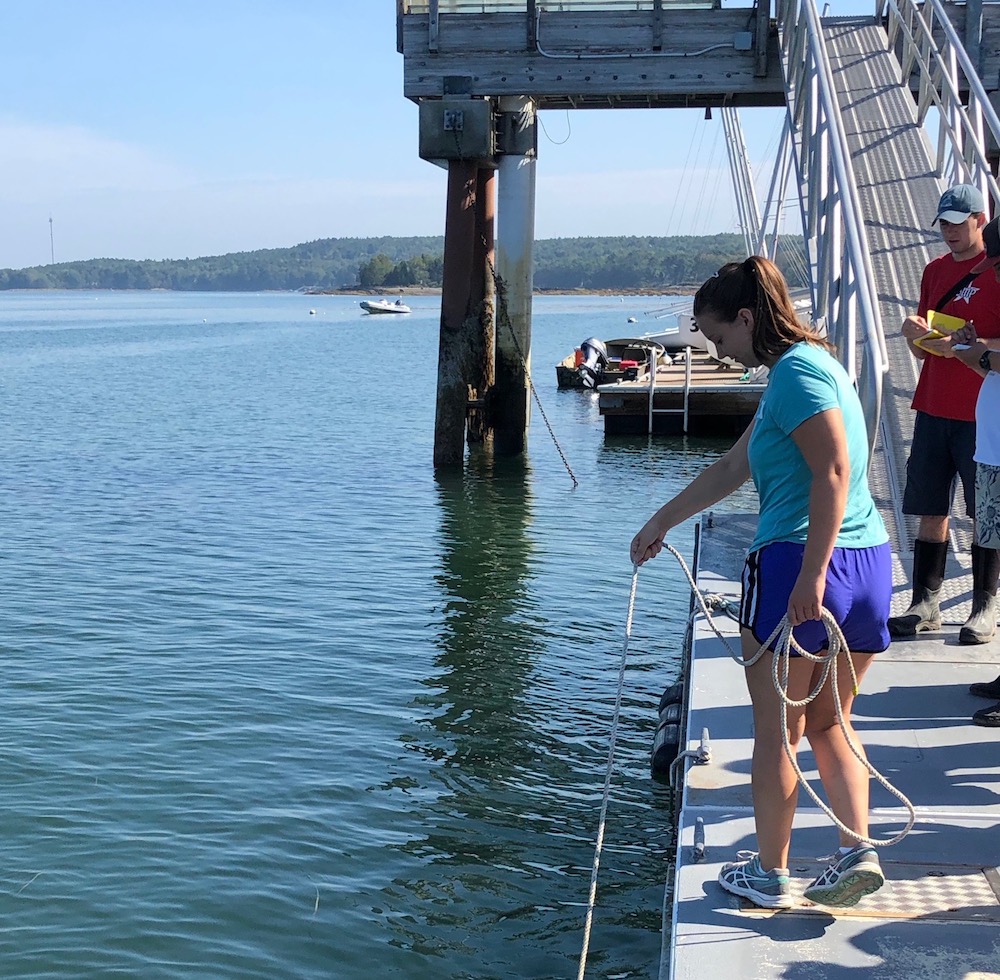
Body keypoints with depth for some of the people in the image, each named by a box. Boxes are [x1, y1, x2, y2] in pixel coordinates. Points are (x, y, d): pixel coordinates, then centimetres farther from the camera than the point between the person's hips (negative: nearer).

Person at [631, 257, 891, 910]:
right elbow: (733, 469, 25)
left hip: (796, 563, -9)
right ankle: (858, 850, 10)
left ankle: (770, 875, 17)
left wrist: (812, 575, -25)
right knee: (828, 721, 20)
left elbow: (834, 472, -22)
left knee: (776, 731, 6)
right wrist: (662, 521, 31)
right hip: (870, 560, 9)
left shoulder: (796, 371, -11)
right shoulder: (811, 364, 20)